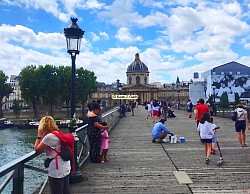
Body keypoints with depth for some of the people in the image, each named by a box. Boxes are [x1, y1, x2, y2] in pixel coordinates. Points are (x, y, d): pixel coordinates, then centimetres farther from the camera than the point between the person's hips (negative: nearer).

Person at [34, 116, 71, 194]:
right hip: (65, 168, 9)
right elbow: (44, 146, 16)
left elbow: (37, 149, -10)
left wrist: (39, 135, -5)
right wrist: (42, 136, 8)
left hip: (57, 171, -9)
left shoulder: (49, 136, -17)